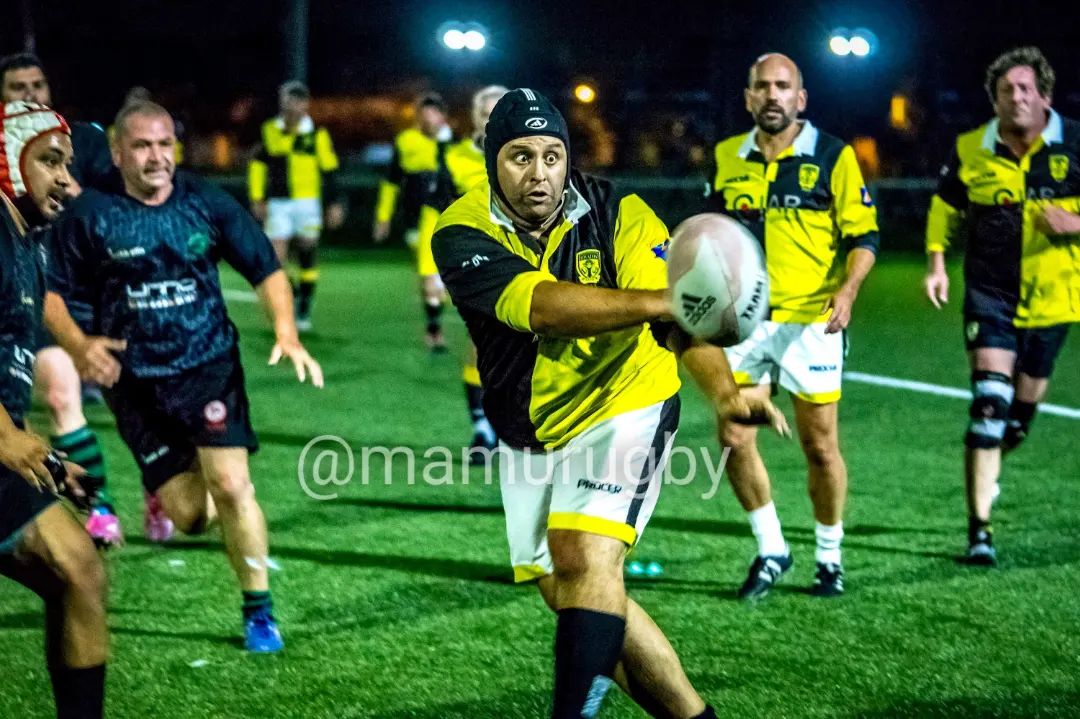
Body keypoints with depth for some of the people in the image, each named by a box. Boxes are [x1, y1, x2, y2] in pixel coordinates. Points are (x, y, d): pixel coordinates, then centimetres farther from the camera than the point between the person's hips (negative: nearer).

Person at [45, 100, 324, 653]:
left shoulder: (206, 203, -3)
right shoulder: (89, 214, -6)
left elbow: (266, 269, 2)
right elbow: (49, 290, -2)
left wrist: (286, 333, -14)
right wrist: (78, 344, -20)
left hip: (209, 367, 0)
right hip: (134, 383, 0)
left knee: (231, 486, -17)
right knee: (189, 515, 1)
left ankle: (259, 612, 1)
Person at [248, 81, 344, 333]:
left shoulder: (316, 134, -2)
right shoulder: (270, 131, 4)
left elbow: (329, 170, 2)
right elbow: (258, 165, 12)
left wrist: (335, 204, 0)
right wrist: (257, 198, 7)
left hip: (307, 202, -1)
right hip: (278, 203, 2)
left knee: (307, 259, 3)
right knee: (276, 259, -6)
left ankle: (304, 312, 14)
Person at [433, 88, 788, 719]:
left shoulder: (619, 216, -17)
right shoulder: (463, 233, -18)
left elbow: (676, 317, -27)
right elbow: (541, 307, -36)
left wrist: (723, 390, -48)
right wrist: (658, 300, -50)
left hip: (622, 408, -3)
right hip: (529, 437, 3)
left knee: (586, 559, -23)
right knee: (568, 594, 8)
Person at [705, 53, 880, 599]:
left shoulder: (833, 157, -4)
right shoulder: (727, 158, 8)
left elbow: (863, 236, -5)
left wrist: (847, 291, -21)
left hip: (810, 322, -3)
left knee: (820, 446, 2)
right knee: (734, 437, -3)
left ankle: (829, 557, 21)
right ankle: (770, 550, 15)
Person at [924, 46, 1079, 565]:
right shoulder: (970, 151, -3)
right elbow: (944, 208, 12)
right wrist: (936, 262, 1)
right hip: (990, 295, -2)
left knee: (1022, 412, 13)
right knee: (990, 404, -15)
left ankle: (984, 470, 46)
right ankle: (979, 530, -12)